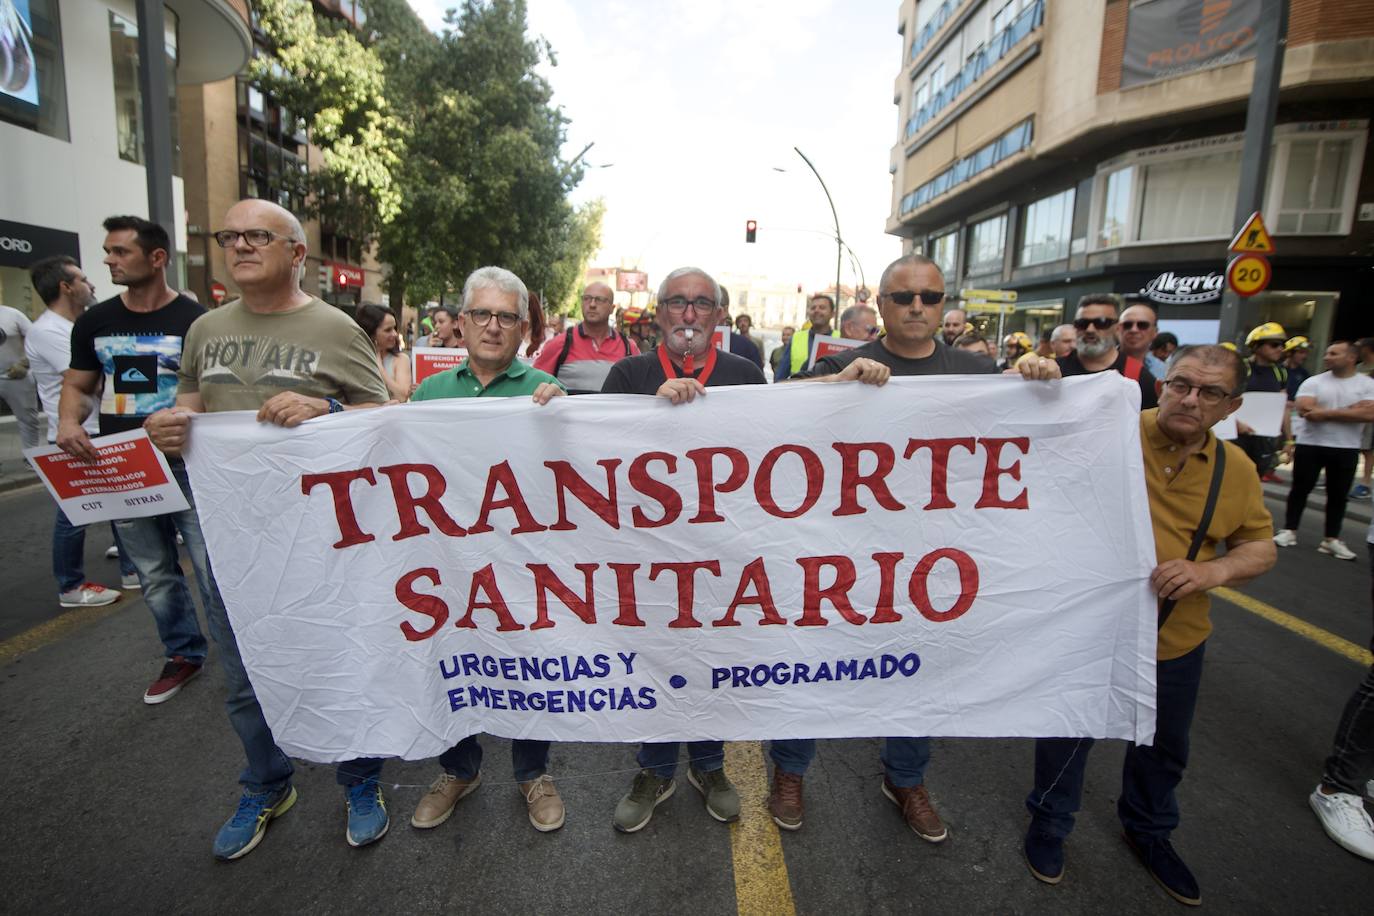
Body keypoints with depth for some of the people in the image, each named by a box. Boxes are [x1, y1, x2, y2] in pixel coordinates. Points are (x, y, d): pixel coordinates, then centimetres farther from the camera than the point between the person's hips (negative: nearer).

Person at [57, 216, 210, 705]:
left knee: (213, 569, -3)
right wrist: (68, 421, -6)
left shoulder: (194, 320, -6)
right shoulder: (94, 321, 9)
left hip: (186, 463, -5)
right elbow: (76, 385, 15)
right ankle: (183, 653, 31)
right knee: (154, 574, 15)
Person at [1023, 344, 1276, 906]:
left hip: (1177, 638, 5)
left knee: (1164, 747, 26)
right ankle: (1048, 823, 42)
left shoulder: (1237, 469, -3)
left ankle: (1149, 831, 55)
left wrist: (1214, 570, -17)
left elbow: (1261, 548, 5)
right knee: (1069, 733, 15)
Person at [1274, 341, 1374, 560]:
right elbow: (1305, 411, -14)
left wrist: (1325, 413, -17)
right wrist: (1349, 411, -13)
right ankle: (1289, 531, 13)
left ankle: (1331, 539, 16)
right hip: (1310, 445, -1)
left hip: (1346, 449, 1)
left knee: (1338, 495, 8)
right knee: (1300, 489, 4)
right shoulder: (1313, 382, 0)